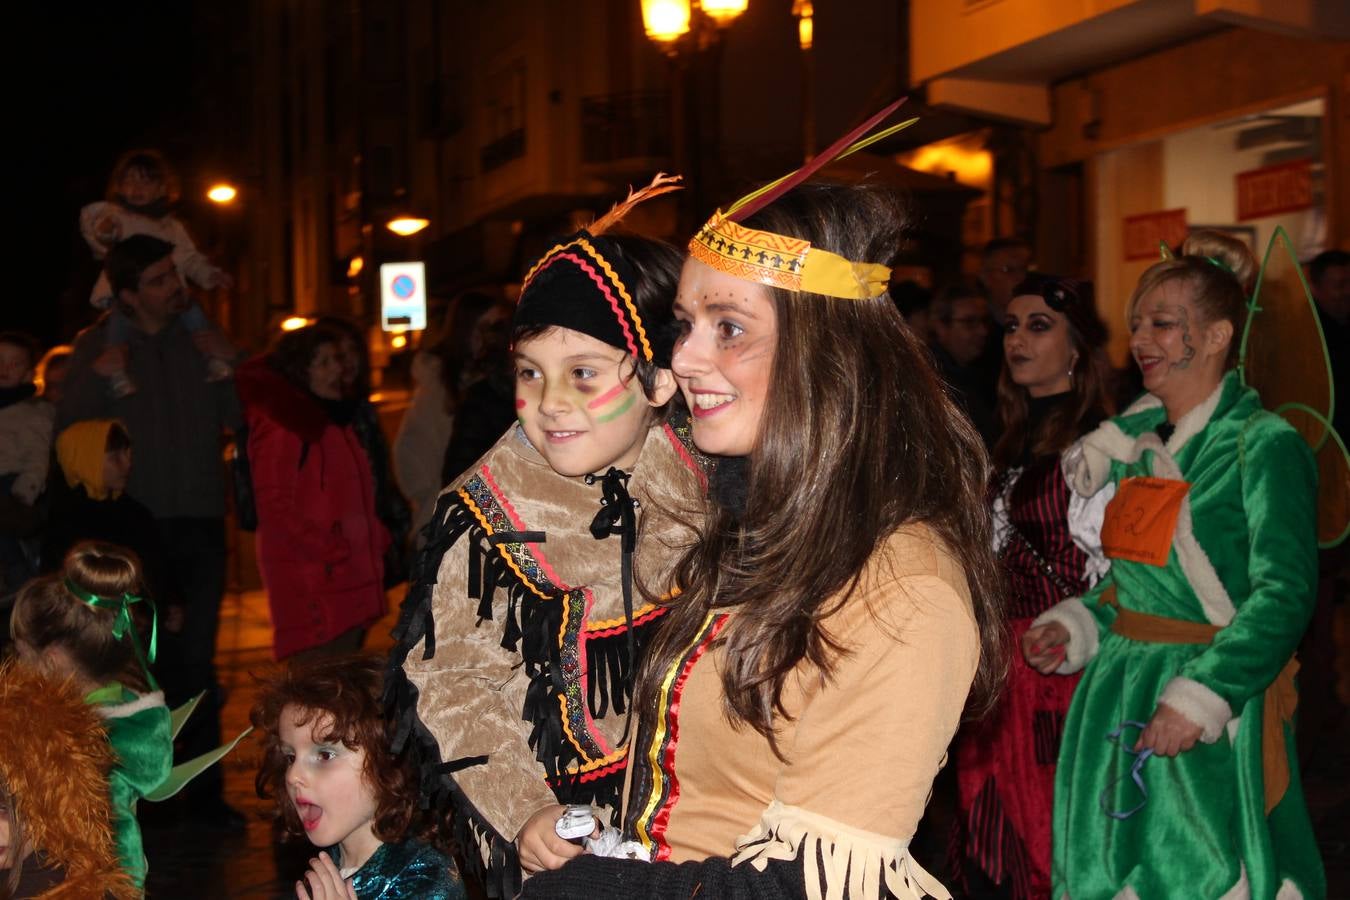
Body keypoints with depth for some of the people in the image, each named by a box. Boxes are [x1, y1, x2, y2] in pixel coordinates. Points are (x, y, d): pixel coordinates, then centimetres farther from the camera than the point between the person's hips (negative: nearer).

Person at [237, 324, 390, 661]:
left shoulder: (334, 419, 20)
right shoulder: (279, 427, -9)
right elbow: (275, 507, -16)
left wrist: (376, 541, 14)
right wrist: (330, 553, -17)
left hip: (352, 576, 9)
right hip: (310, 584, -9)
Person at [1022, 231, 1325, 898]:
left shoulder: (1264, 445, -11)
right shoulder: (1138, 442, 11)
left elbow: (1284, 592, -17)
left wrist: (1200, 696, -24)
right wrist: (1076, 623, 2)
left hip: (1215, 707, -7)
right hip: (1120, 704, 7)